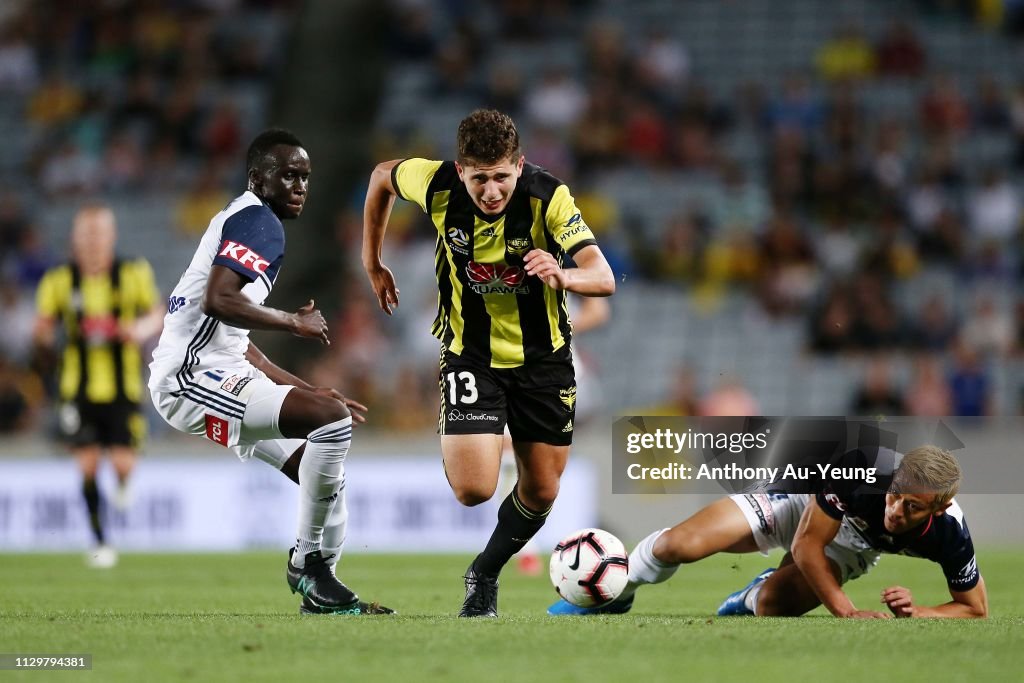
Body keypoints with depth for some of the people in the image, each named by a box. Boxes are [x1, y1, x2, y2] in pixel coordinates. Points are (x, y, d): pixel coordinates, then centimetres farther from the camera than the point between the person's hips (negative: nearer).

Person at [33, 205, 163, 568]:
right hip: (79, 387, 1)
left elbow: (155, 313, 3)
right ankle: (100, 541, 11)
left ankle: (123, 485, 32)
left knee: (123, 464, -8)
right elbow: (43, 323, 6)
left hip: (123, 388, -1)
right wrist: (44, 339, -13)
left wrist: (143, 328, -16)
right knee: (88, 465, -4)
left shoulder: (134, 273, -4)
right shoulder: (59, 281, -2)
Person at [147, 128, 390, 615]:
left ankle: (320, 591, 16)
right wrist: (295, 323, -13)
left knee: (324, 472, 12)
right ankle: (309, 563, -14)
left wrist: (307, 391, 24)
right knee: (333, 420, -22)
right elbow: (218, 301, -26)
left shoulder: (241, 221, 22)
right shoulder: (256, 220, -9)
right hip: (191, 375, -11)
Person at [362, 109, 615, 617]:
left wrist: (564, 276, -56)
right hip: (471, 353, 0)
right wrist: (372, 262, 10)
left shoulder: (548, 197, -25)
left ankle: (486, 575, 36)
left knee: (542, 491, 8)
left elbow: (603, 278, -34)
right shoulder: (437, 185, -20)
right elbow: (382, 175, 4)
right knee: (473, 489, -15)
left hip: (543, 356, 0)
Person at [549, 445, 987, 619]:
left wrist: (918, 612, -37)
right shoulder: (861, 465, -42)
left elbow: (975, 610, -19)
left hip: (851, 547, 2)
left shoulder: (948, 533, -35)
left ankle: (751, 595, 18)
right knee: (679, 545, -15)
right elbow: (807, 545, -30)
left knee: (771, 605, -24)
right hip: (804, 501, -2)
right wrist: (847, 612, -36)